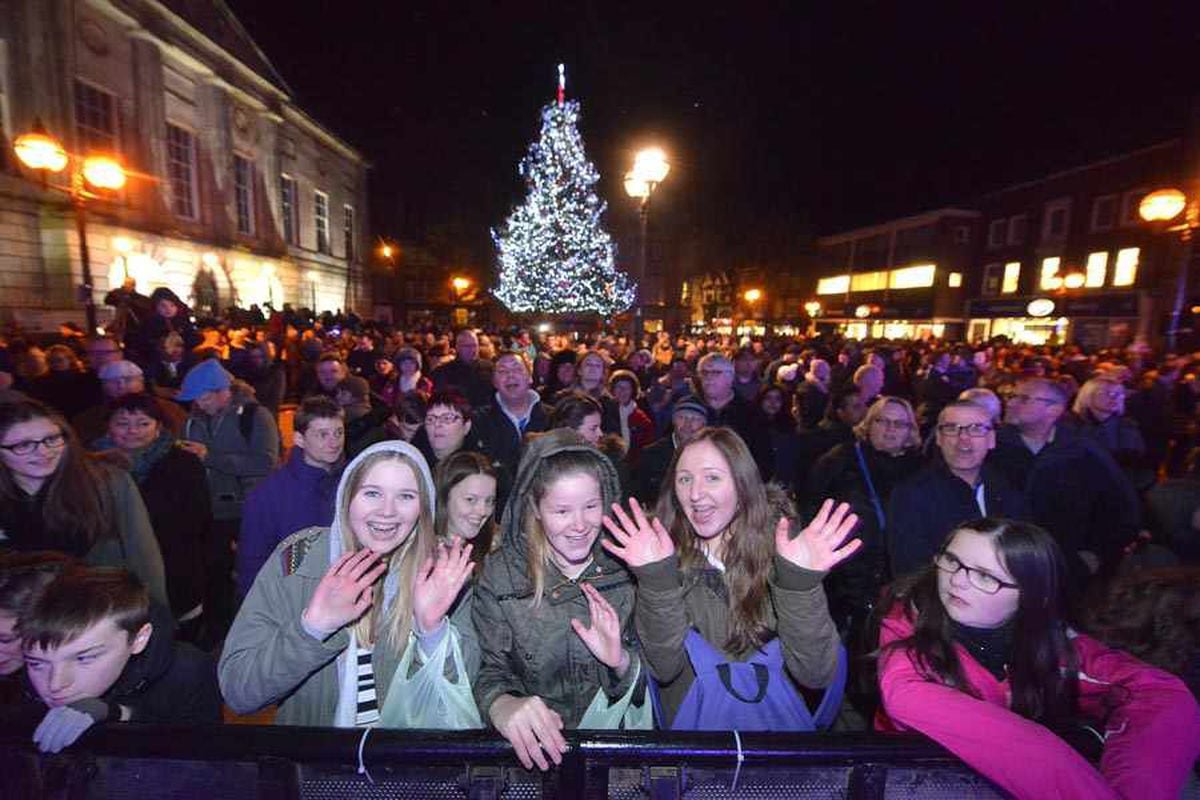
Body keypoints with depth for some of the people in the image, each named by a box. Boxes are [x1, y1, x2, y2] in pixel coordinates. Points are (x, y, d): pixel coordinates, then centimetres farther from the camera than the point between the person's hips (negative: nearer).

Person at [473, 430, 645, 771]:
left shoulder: (628, 567, -6)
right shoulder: (499, 576, -8)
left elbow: (657, 675, 1)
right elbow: (490, 673, -5)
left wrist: (621, 660, -19)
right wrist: (503, 707, -26)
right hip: (533, 750, 1)